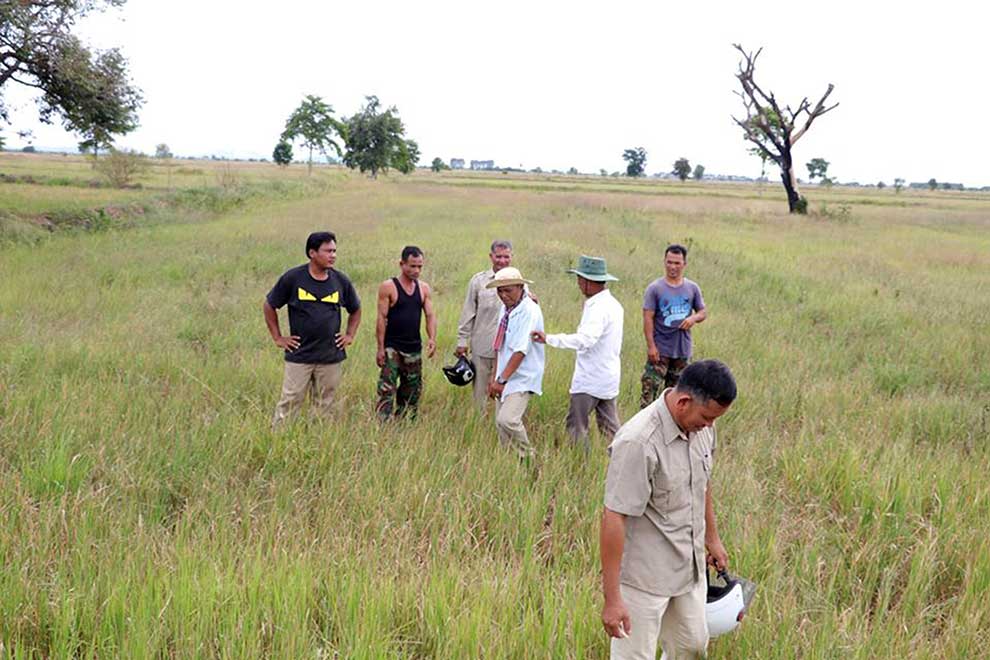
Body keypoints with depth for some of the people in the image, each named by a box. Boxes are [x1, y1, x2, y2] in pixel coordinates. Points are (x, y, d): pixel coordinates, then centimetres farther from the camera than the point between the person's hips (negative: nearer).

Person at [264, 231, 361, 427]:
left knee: (324, 406, 9)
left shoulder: (341, 281, 5)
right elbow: (269, 306, 5)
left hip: (331, 356, 3)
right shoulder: (293, 278, -5)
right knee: (290, 403, -4)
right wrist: (278, 338, 2)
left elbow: (355, 310, 21)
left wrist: (350, 335, 11)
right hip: (299, 356, -3)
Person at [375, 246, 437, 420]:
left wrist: (432, 338, -14)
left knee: (412, 392, 10)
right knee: (386, 392, -11)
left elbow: (430, 315, 4)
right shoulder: (388, 287, -7)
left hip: (414, 349, 5)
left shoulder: (424, 289, 6)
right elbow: (382, 318, -8)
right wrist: (380, 348, -12)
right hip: (391, 348, -5)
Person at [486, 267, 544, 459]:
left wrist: (502, 380, -22)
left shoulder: (529, 311, -16)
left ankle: (528, 457, -1)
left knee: (507, 419, -21)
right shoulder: (506, 309, 10)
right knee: (500, 423, 8)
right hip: (504, 378, 8)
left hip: (522, 377, -8)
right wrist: (494, 377, 13)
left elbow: (520, 351, -22)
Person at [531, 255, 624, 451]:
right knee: (609, 426, 14)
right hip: (608, 376, 9)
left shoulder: (599, 308, -21)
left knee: (576, 425, 1)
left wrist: (549, 339, -32)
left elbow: (585, 340, -34)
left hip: (590, 380, -9)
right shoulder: (613, 304, 10)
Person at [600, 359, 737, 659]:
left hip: (689, 568, 8)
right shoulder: (638, 443, -29)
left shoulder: (701, 425, -3)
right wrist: (612, 598, -26)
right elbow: (613, 519, -27)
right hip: (643, 579, -8)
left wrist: (712, 537, 25)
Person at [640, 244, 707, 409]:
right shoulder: (655, 288, -5)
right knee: (650, 390, -10)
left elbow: (703, 312, 13)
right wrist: (651, 346, -15)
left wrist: (693, 318, -12)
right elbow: (648, 318, -8)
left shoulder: (692, 288, 6)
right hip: (660, 350, -4)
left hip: (683, 350, 4)